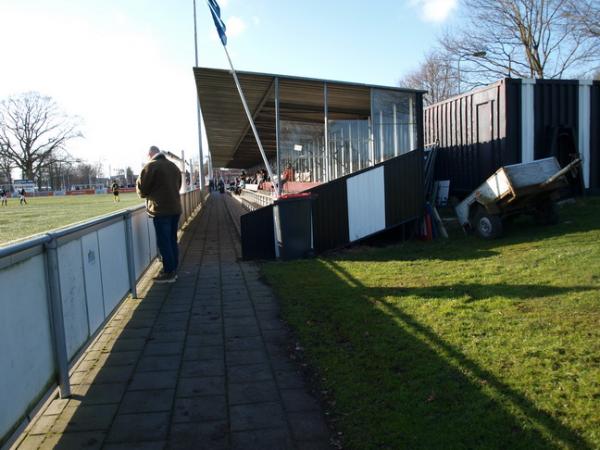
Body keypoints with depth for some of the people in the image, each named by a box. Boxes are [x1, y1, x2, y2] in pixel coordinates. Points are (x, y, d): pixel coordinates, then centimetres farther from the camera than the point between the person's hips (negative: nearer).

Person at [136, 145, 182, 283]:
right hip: (175, 208, 7)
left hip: (161, 210, -7)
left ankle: (169, 273, 3)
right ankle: (173, 270, 21)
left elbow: (142, 191, -6)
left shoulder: (151, 166, -9)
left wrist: (138, 182, 14)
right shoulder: (174, 166, 13)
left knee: (163, 242, -1)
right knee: (172, 240, 14)